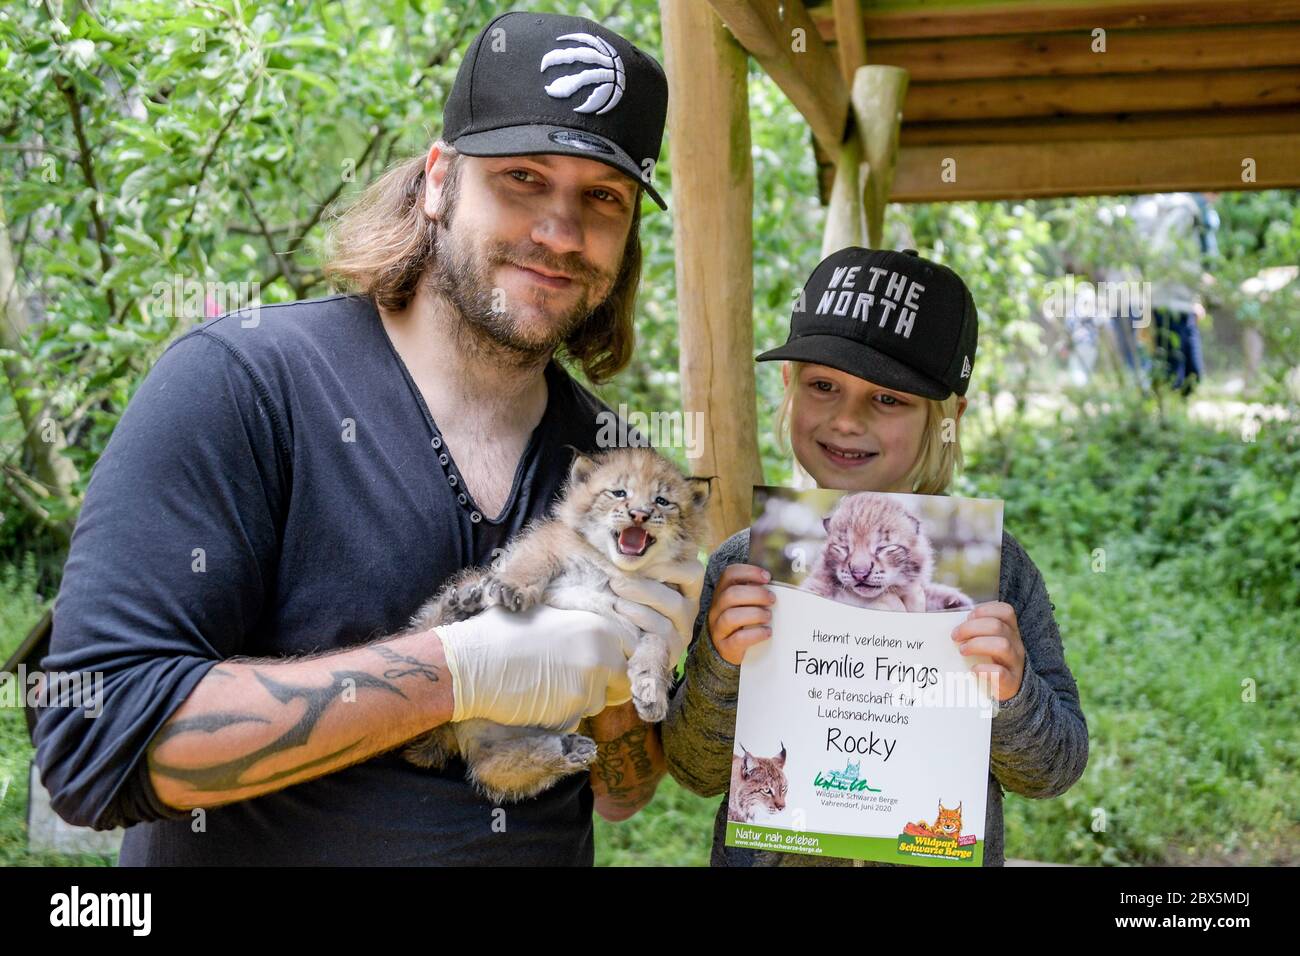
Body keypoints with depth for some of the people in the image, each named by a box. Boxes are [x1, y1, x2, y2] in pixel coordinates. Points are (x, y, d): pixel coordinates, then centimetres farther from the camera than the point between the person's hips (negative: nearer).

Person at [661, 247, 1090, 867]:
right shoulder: (742, 566, -11)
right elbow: (698, 773, -8)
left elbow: (1053, 773, -7)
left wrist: (1010, 694, -26)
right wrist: (720, 665, -24)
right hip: (767, 854, 0)